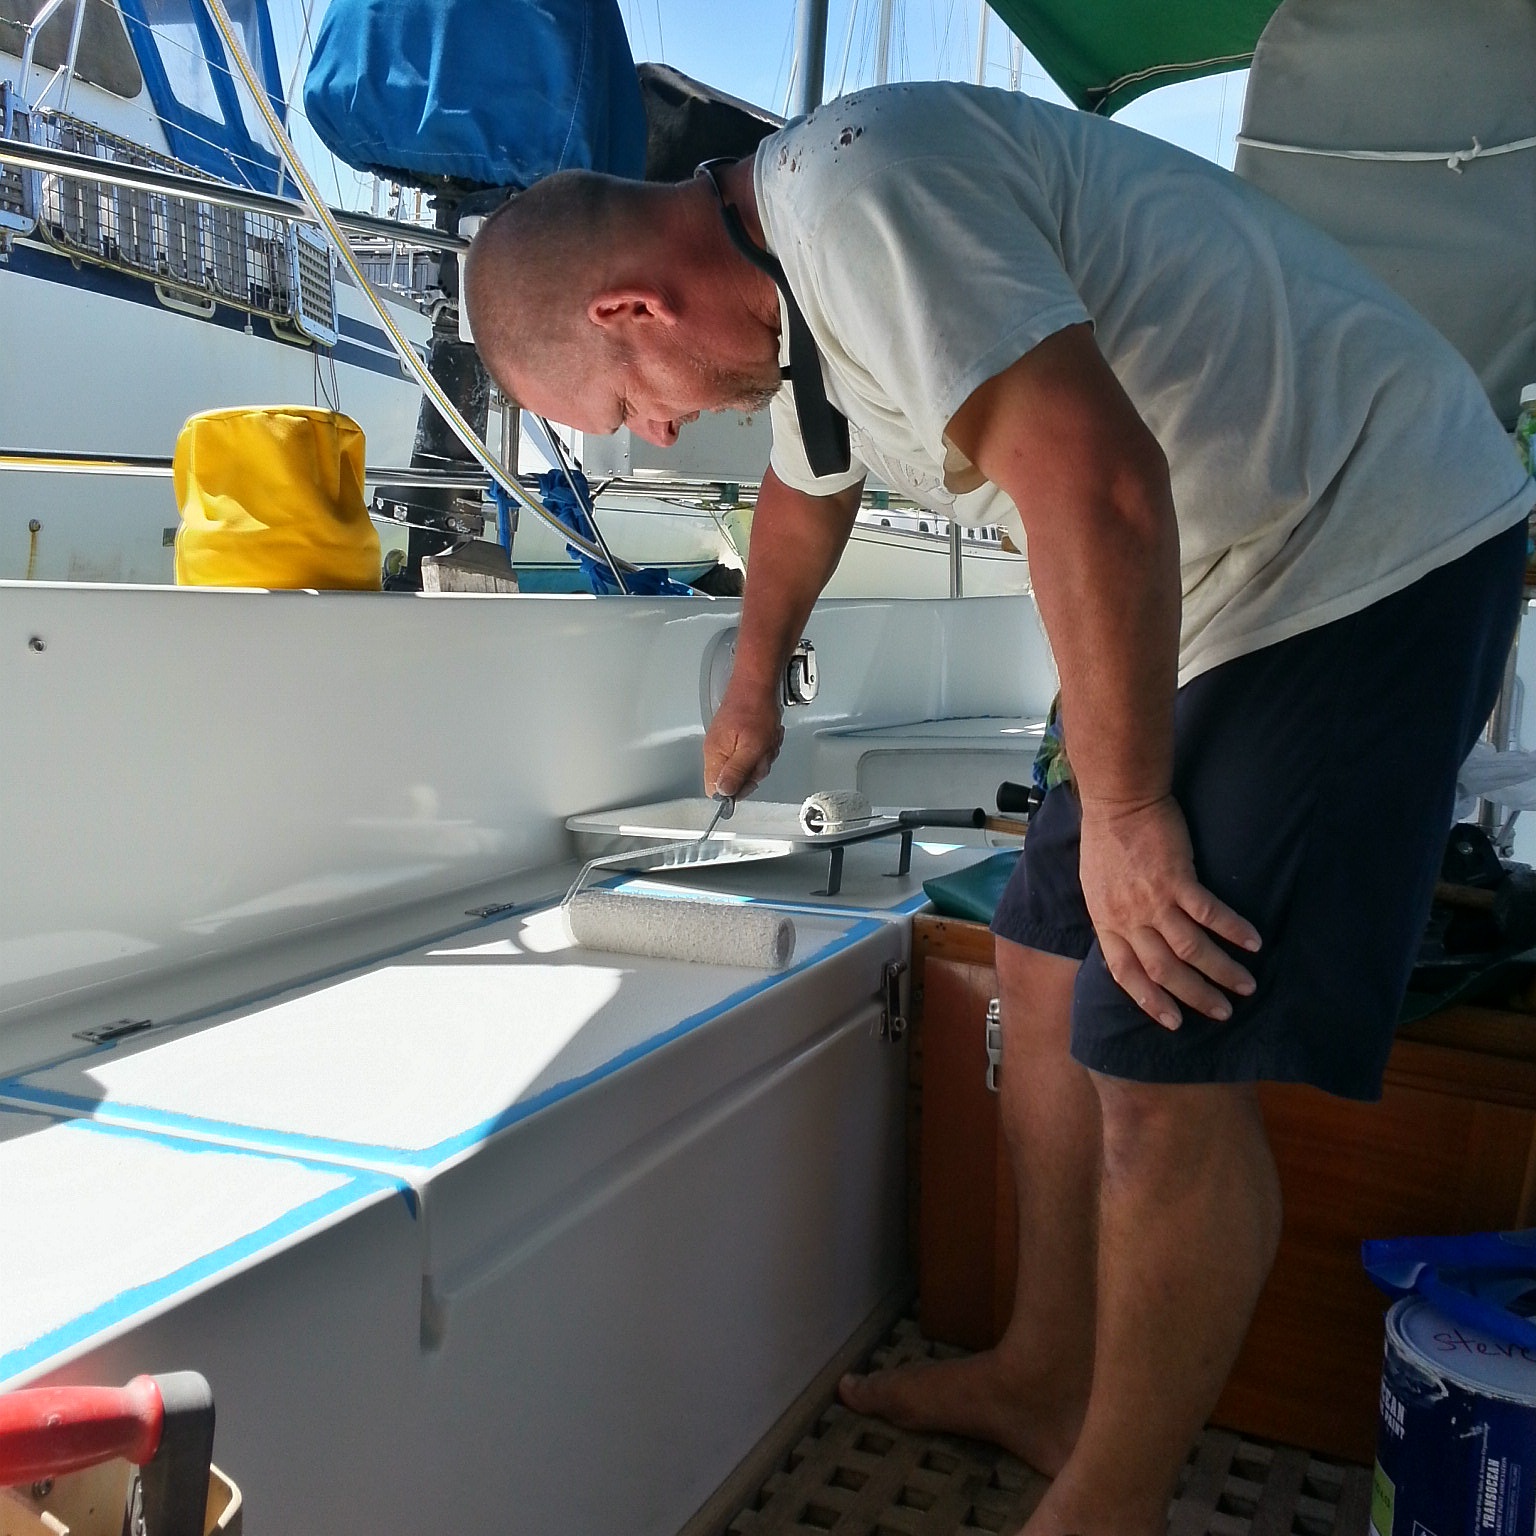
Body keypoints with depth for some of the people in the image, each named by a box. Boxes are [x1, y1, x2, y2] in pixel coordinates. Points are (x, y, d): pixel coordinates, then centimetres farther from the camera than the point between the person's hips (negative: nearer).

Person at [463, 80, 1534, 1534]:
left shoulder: (859, 187, -22)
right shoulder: (786, 272, 11)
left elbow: (1097, 491, -30)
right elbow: (807, 493, 29)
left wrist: (1121, 808, -17)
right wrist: (749, 697, 45)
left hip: (1378, 543, -10)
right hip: (1213, 579, 10)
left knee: (1166, 1070, -10)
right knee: (1047, 965, 11)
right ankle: (1044, 1377, 27)